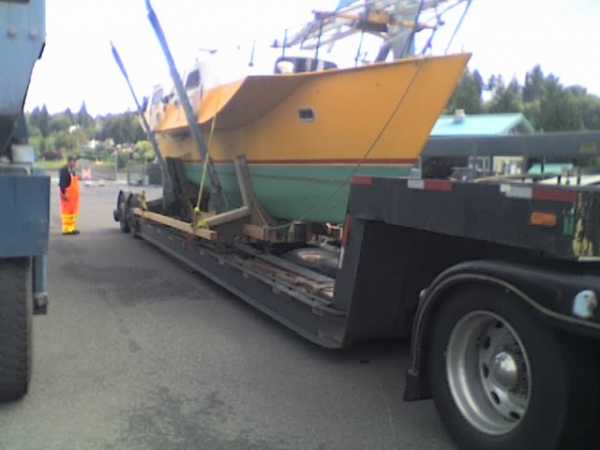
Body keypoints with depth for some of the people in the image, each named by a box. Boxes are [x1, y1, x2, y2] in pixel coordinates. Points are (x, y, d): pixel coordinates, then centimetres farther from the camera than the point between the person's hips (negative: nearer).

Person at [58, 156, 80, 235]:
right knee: (67, 211, -7)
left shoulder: (72, 170, 16)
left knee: (73, 211, 12)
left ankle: (71, 228, 19)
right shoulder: (64, 170, -14)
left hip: (73, 195, 10)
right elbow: (61, 183, -19)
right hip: (67, 195, -10)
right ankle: (66, 229, -4)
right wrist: (63, 193, -22)